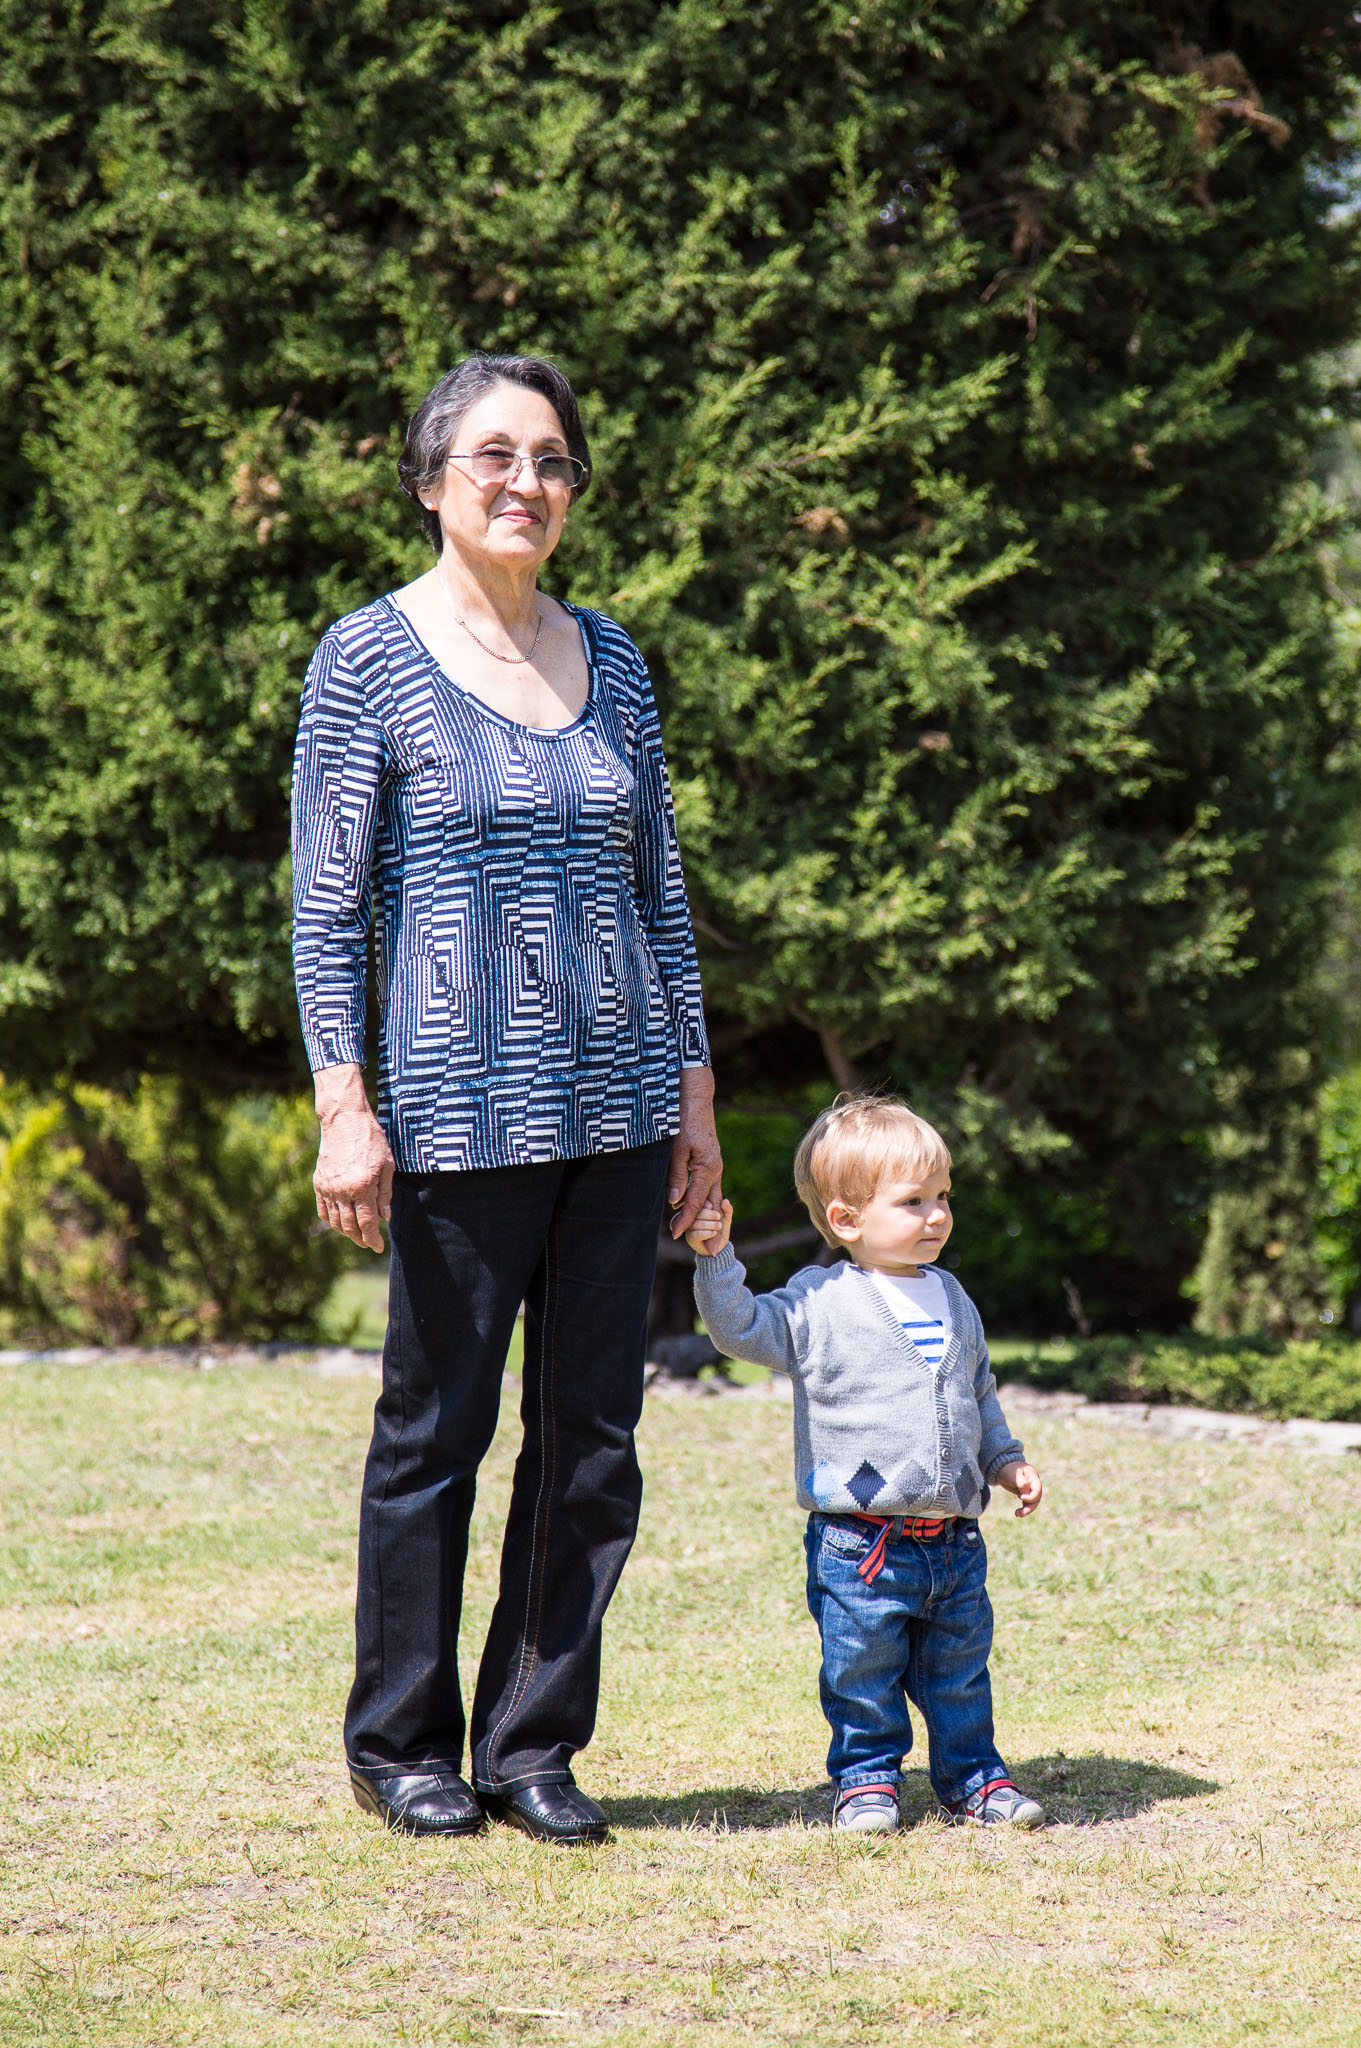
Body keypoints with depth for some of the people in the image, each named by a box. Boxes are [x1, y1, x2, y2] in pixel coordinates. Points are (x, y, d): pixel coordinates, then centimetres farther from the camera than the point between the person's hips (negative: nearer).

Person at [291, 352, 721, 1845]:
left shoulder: (610, 662, 11)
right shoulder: (369, 660, -3)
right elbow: (327, 901, -5)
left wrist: (694, 1093, 12)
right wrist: (344, 1107, -12)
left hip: (617, 1102, 5)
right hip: (462, 1104, -5)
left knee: (593, 1437, 5)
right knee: (439, 1425, 3)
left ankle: (533, 1746, 16)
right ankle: (401, 1745, 17)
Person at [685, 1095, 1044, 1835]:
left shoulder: (951, 1299, 11)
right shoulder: (819, 1304, -7)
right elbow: (741, 1326, -13)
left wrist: (1006, 1461, 16)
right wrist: (716, 1259, -25)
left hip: (953, 1540, 5)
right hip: (860, 1545, -5)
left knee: (959, 1671, 14)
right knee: (863, 1672, 3)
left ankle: (971, 1774, 28)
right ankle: (866, 1777, 19)